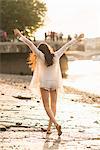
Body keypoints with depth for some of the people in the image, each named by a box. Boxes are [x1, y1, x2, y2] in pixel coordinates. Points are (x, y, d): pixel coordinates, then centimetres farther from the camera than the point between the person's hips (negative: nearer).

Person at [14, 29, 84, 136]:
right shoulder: (56, 56, -3)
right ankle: (49, 127, 13)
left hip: (44, 83, -3)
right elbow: (66, 46, 5)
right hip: (54, 83, 3)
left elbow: (31, 44, -14)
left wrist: (20, 36, -11)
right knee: (53, 104, 13)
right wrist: (76, 40, 14)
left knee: (47, 106, 0)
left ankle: (56, 124, -20)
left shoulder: (41, 56, -11)